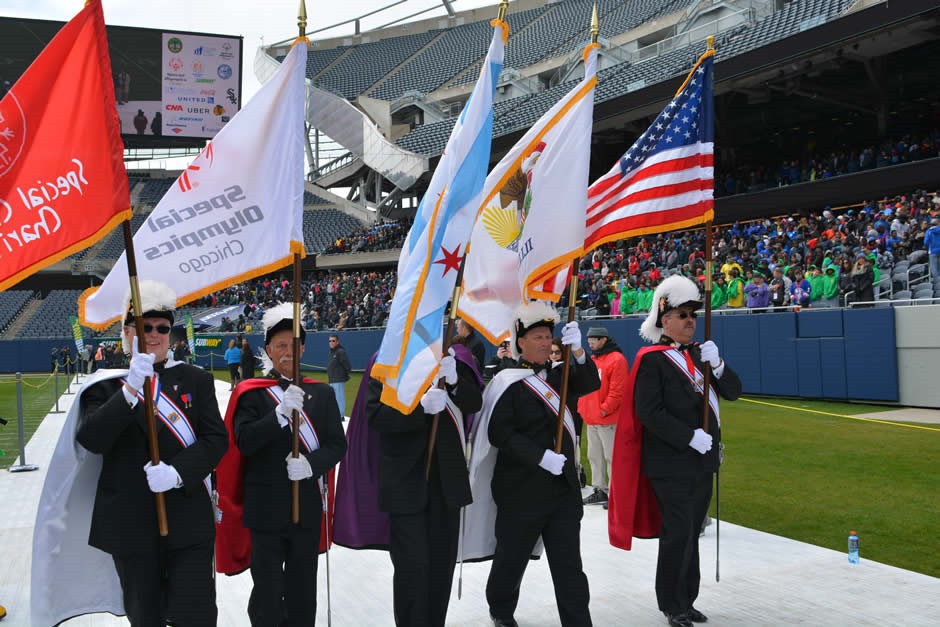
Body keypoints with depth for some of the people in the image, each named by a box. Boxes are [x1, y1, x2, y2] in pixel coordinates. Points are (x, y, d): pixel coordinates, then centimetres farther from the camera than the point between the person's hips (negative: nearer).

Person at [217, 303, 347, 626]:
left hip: (308, 507, 3)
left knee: (303, 593, 12)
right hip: (267, 509, -3)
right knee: (268, 591, 5)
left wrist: (311, 464, -17)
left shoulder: (322, 394, 7)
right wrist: (281, 412, -28)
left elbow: (337, 444, 2)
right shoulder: (251, 394, -2)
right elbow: (244, 441, -15)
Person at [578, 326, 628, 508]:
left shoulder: (616, 360, -12)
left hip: (607, 419, -9)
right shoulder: (591, 360, 15)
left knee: (612, 457, -4)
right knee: (595, 456, 14)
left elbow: (618, 390, -18)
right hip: (591, 419, 9)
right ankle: (600, 490, 24)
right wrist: (582, 407, 10)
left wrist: (604, 410, -17)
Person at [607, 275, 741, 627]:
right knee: (678, 534, -4)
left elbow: (733, 391, 5)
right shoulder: (652, 360, -11)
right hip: (671, 464, -7)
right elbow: (648, 411, -18)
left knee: (691, 533, 14)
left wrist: (716, 364, -13)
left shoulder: (699, 353, 10)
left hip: (702, 461, 7)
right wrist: (689, 437, -21)